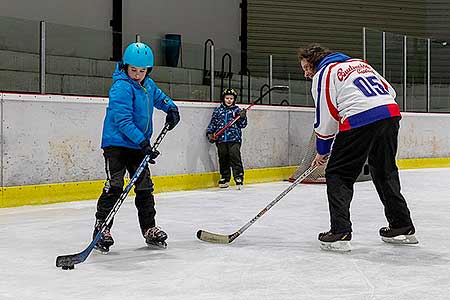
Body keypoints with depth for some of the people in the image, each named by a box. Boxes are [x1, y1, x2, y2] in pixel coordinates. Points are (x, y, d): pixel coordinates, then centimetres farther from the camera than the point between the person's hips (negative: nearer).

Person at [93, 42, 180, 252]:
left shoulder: (148, 84, 7)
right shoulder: (121, 87, -18)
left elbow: (159, 97, 30)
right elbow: (123, 121, -25)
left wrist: (171, 108, 9)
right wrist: (143, 143, -28)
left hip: (138, 145, 8)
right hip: (116, 143, -8)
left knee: (145, 186, 11)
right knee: (114, 186, -14)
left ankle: (149, 229, 20)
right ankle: (102, 228, -6)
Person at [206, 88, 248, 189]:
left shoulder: (237, 110, 8)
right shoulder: (218, 110, 12)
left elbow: (242, 125, 6)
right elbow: (213, 123, 14)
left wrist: (242, 117, -12)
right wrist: (210, 133, 2)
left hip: (234, 139, -2)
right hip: (221, 139, 2)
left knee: (235, 157, -11)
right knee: (223, 159, 7)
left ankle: (239, 176, -5)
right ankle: (225, 178, 19)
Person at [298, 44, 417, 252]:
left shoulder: (323, 75, 8)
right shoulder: (359, 62, 28)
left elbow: (326, 119, 2)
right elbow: (390, 91, 24)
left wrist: (322, 152, 14)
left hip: (359, 122, -7)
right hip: (391, 113, 7)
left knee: (337, 175, 4)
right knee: (385, 172, 22)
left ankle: (340, 233, -3)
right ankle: (402, 227, 27)